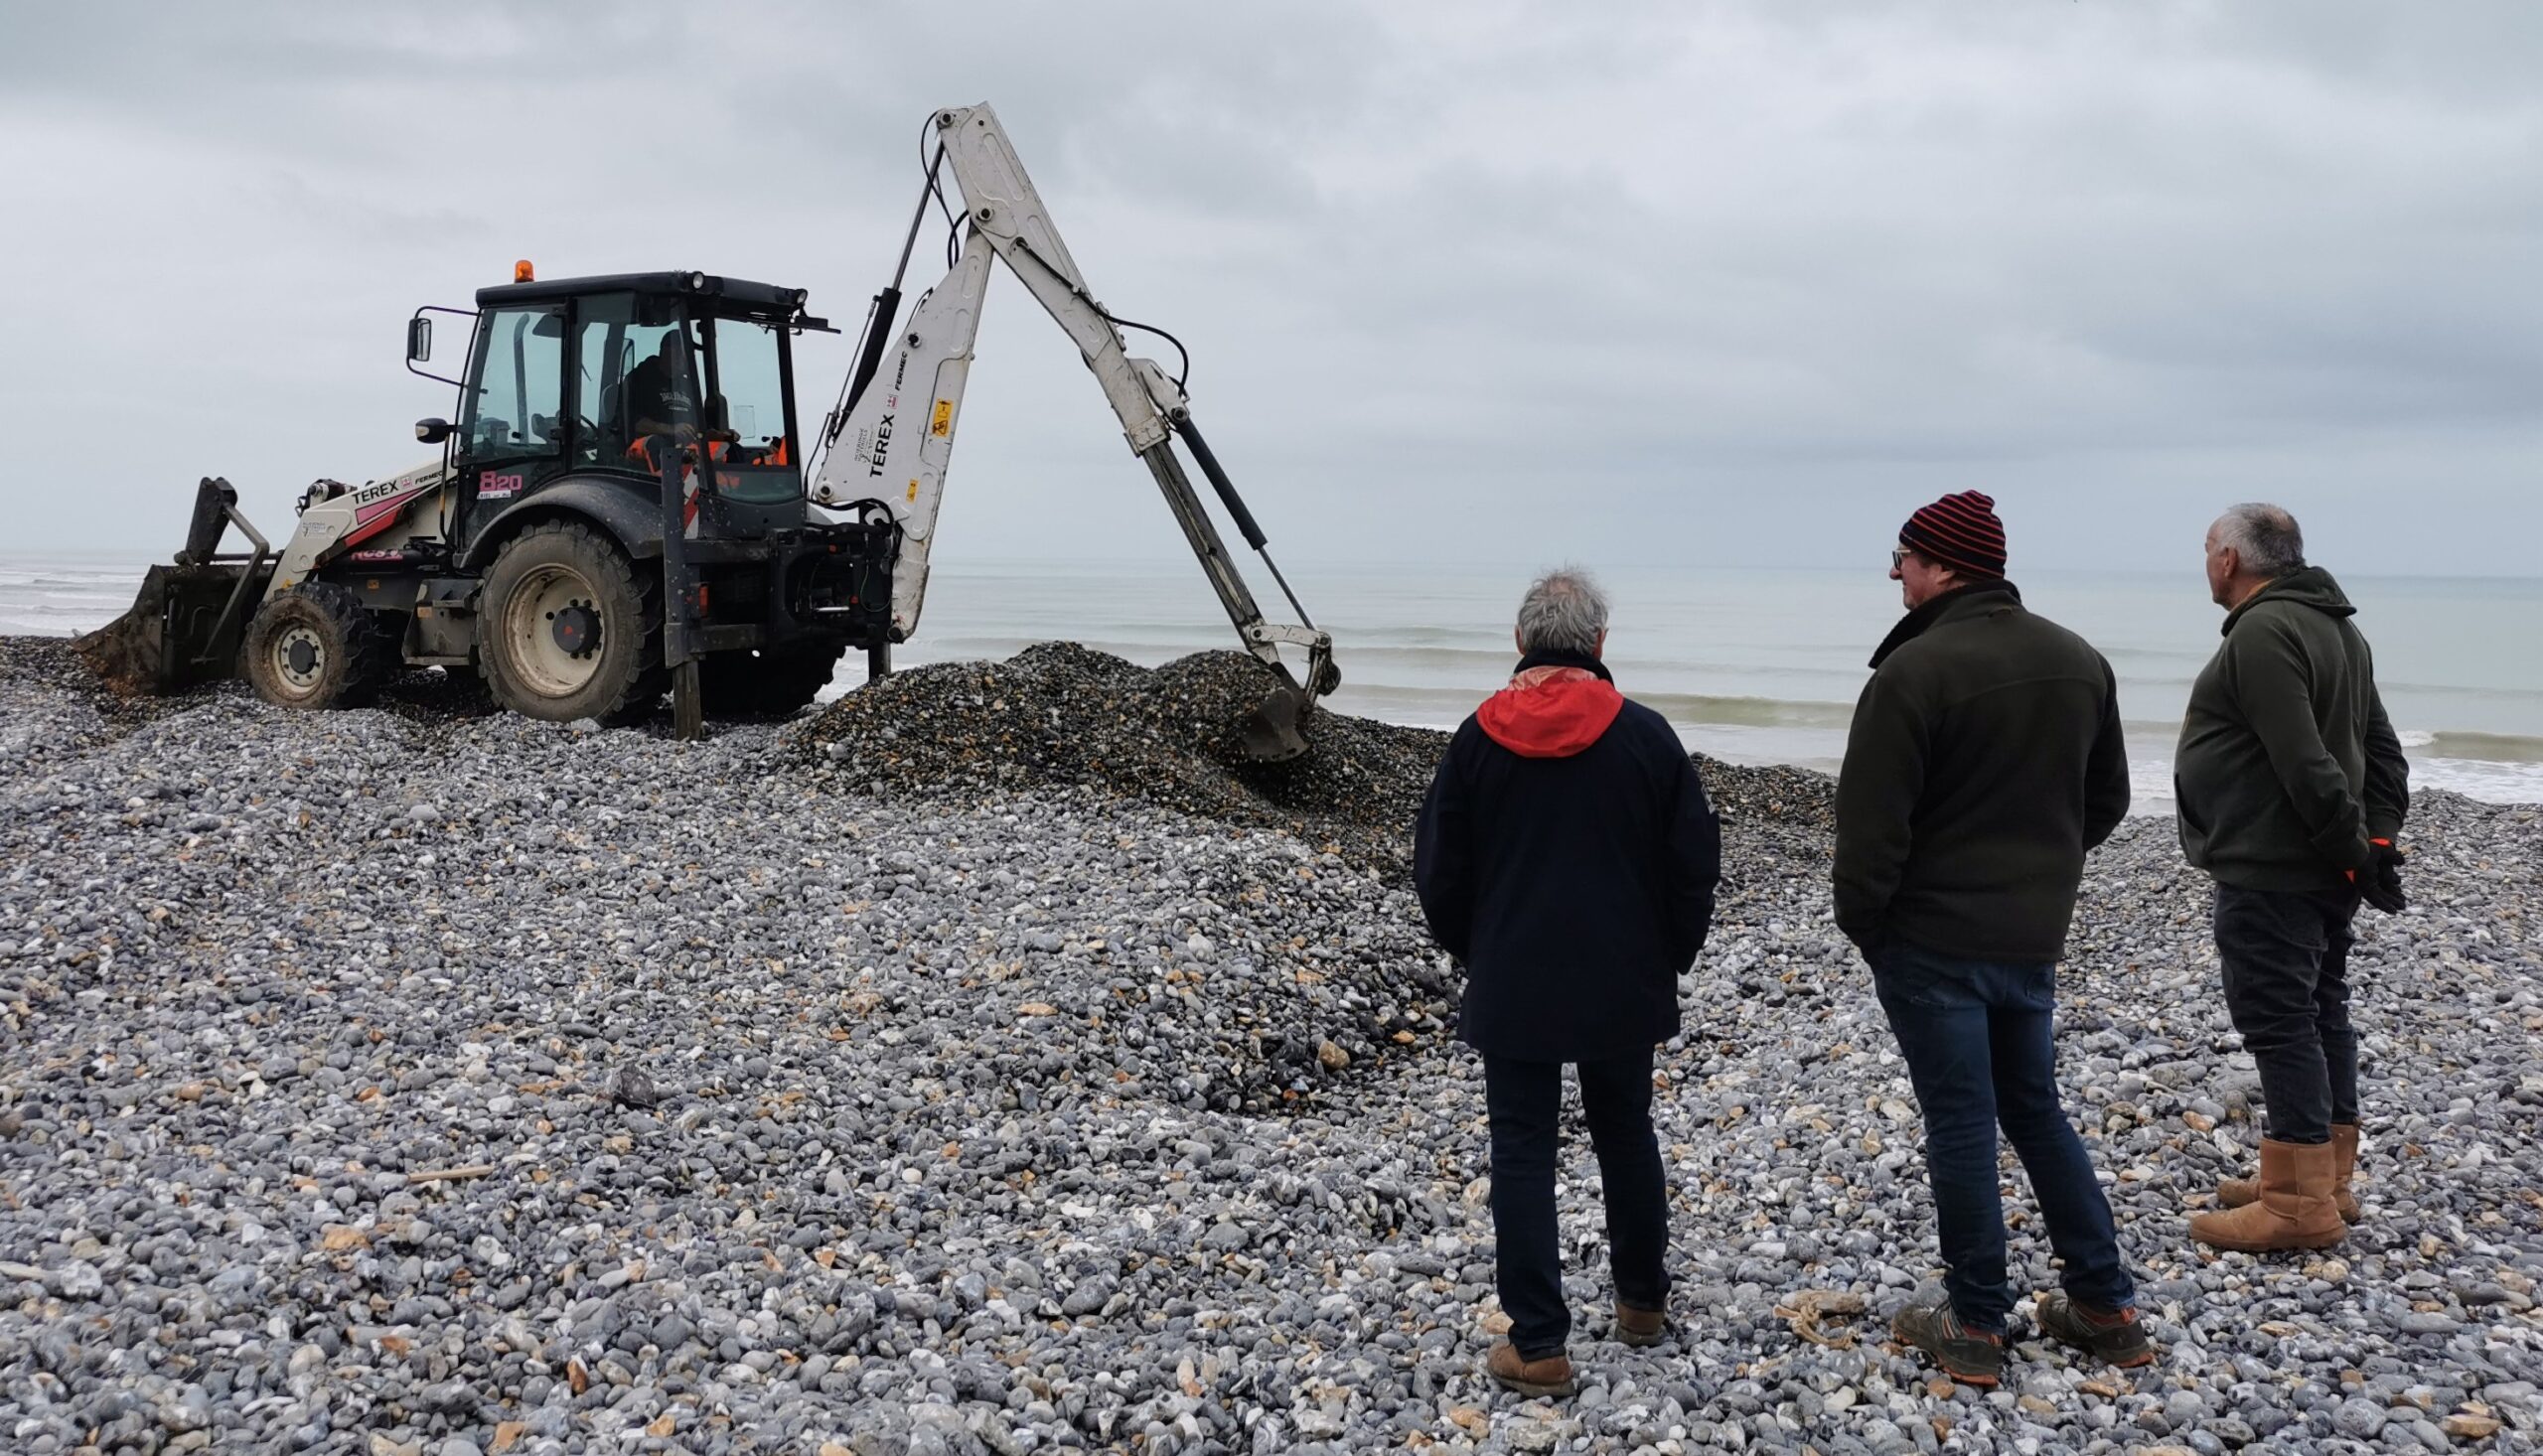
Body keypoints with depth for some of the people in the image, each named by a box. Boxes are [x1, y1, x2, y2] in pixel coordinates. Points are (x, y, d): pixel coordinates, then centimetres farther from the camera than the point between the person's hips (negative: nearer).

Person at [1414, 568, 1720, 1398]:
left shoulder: (1478, 739, -5)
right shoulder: (1646, 736, -6)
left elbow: (1438, 871, 1)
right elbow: (1695, 861, -1)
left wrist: (1473, 952, 17)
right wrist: (1671, 954, 13)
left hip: (1511, 985, -1)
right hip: (1624, 983, 1)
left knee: (1523, 1152, 5)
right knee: (1626, 1134, 19)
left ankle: (1538, 1346, 6)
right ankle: (1643, 1302, 34)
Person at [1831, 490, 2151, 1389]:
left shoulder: (1913, 672, -19)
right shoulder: (2080, 661, 6)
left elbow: (1871, 825, -18)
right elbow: (2106, 800, 15)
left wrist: (1861, 925, -4)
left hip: (1932, 941, -7)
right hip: (2035, 937, 7)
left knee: (1961, 1122, 3)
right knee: (2035, 1109, 19)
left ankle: (1976, 1328, 13)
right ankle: (2106, 1306, 24)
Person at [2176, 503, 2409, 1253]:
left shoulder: (2262, 632, -18)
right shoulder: (2336, 626, 15)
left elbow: (2305, 763, -25)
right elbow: (2382, 749, 15)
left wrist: (2355, 848, -17)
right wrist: (2379, 838, 9)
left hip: (2270, 873, -10)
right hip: (2325, 872, 10)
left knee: (2279, 1023, -6)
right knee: (2320, 1015, 15)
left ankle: (2301, 1206, -1)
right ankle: (2325, 1180, 23)